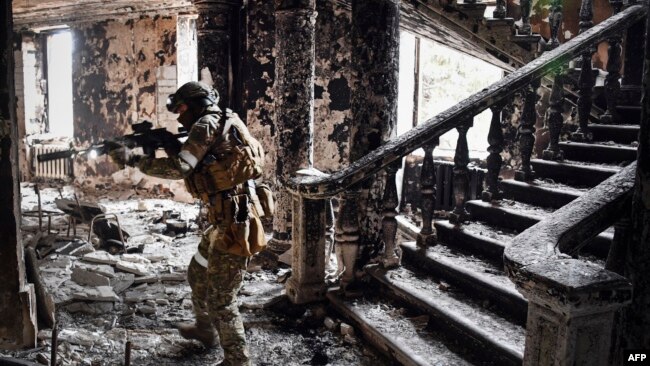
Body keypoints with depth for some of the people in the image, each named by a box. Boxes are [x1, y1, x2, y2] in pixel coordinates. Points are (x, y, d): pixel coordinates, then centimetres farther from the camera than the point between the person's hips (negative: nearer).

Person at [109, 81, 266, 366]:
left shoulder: (208, 124, -10)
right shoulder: (221, 124, 18)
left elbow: (179, 168, -19)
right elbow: (193, 168, 21)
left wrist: (133, 159, -10)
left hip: (234, 221, -10)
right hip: (227, 219, 10)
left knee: (221, 299, -1)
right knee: (198, 274, 26)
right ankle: (205, 329, 46)